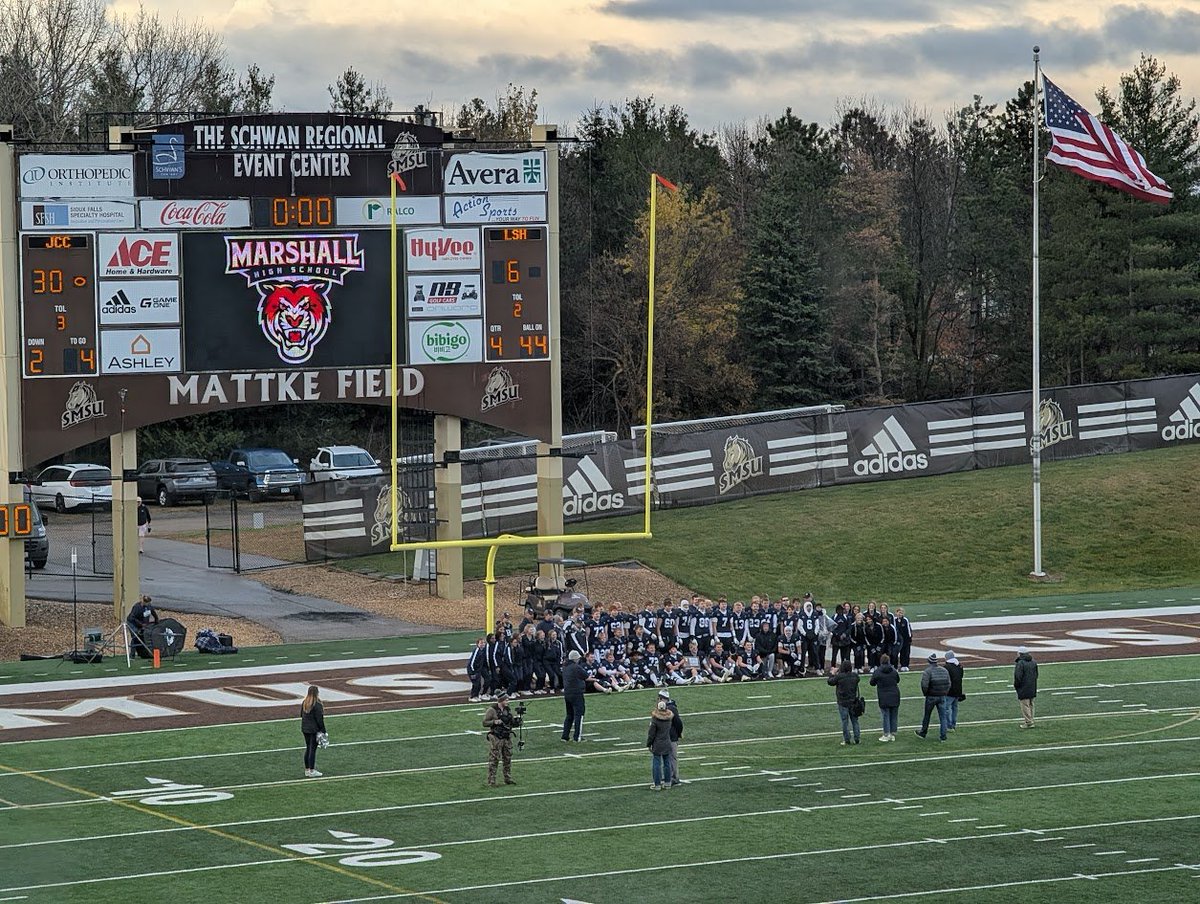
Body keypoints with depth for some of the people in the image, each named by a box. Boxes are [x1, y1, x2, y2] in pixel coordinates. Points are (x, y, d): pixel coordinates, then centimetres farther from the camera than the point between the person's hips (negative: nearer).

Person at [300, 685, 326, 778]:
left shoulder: (304, 703, 4)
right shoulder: (317, 705, -17)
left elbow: (301, 715, 12)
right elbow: (319, 719, -15)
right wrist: (322, 730, -8)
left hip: (305, 729, 7)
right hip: (314, 730, -7)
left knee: (307, 748, 15)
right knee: (313, 749, -1)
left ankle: (307, 770, 20)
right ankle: (312, 771, 2)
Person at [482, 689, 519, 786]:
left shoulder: (507, 710, 9)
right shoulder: (492, 710, -10)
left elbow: (513, 724, 17)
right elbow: (485, 723, -9)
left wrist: (516, 721, -4)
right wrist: (494, 722, -23)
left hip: (507, 738, 6)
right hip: (496, 738, -6)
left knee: (508, 759, 11)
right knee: (493, 760, -5)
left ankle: (508, 779, 22)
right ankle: (491, 781, -3)